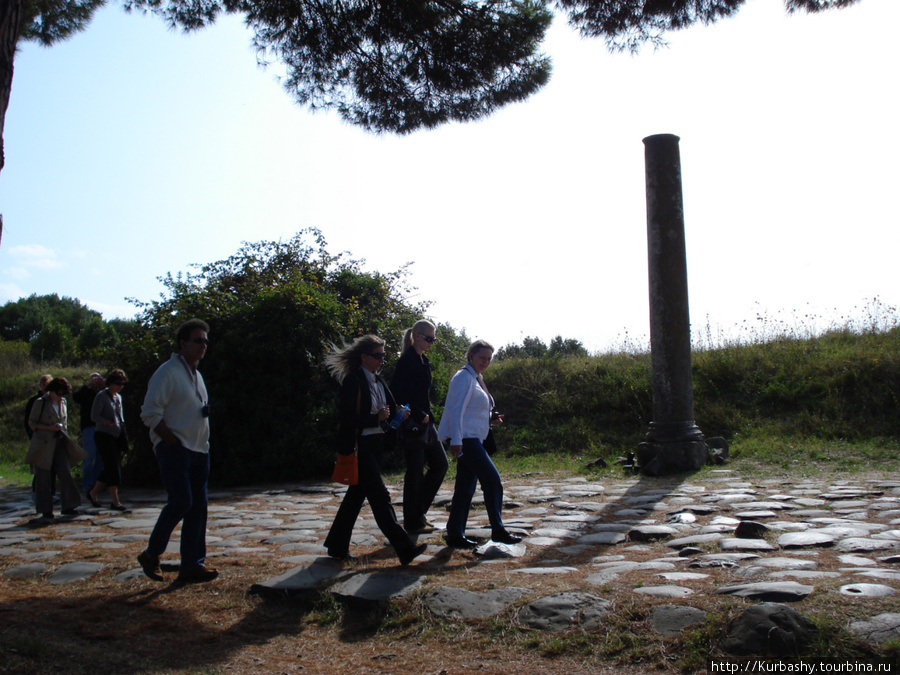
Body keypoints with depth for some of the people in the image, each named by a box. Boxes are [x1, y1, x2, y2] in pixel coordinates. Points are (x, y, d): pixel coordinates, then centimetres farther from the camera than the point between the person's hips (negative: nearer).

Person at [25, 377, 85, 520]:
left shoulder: (63, 402, 12)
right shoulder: (40, 403, -5)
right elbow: (32, 422, -3)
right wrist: (50, 428, -14)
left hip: (59, 444, 5)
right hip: (43, 445, -5)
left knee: (65, 473, -5)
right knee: (44, 477, 1)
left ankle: (68, 507, 0)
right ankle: (45, 510, 9)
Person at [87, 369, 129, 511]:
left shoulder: (118, 397, 15)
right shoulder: (101, 396, -7)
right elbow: (94, 417, -11)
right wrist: (111, 423, -21)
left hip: (116, 436, 7)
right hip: (104, 436, -7)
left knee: (111, 469, 8)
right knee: (113, 468, -8)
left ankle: (93, 493, 25)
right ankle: (115, 502, -4)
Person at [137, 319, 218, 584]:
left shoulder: (196, 375, 18)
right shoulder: (168, 372, -7)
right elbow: (150, 413, -13)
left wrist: (203, 442, 12)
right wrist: (171, 440, -15)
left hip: (198, 450, 8)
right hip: (174, 449, -8)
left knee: (198, 507, 4)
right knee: (181, 501, -14)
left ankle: (192, 565, 9)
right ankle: (151, 554, 6)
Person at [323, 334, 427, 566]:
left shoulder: (378, 380, 14)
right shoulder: (352, 381, -12)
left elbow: (390, 408, 17)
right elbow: (345, 419, -17)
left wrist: (397, 415, -4)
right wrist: (376, 418, -20)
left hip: (375, 445, 9)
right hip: (359, 446, -9)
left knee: (357, 494, 14)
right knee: (379, 495, -9)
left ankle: (337, 546, 26)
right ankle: (404, 549, -8)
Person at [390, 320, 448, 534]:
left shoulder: (424, 361, 14)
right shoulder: (407, 361, -14)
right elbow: (398, 394, -19)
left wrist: (428, 416, 10)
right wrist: (419, 415, -18)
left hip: (425, 422, 9)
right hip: (412, 425, -9)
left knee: (440, 464, 13)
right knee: (415, 472, -1)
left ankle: (418, 511, 23)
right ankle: (413, 522, 10)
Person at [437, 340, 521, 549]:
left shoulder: (476, 378, 19)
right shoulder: (464, 377, -11)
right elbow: (456, 411, -18)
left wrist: (490, 419, 10)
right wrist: (456, 441, -24)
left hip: (472, 440, 10)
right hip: (466, 439, -10)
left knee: (466, 487, 9)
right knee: (493, 481, -7)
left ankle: (455, 534, 14)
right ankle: (497, 530, 3)